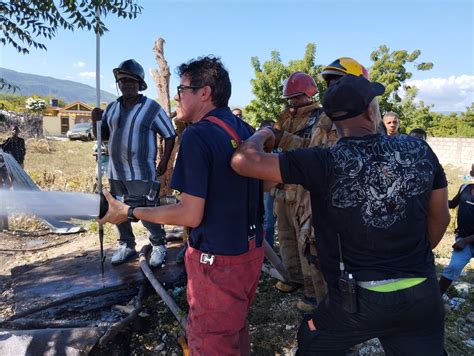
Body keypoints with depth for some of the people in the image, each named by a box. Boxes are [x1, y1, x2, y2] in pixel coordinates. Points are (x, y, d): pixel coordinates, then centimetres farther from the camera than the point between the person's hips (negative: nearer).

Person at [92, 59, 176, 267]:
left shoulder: (152, 108, -8)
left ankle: (159, 245, 19)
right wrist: (96, 121, -6)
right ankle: (127, 246, 31)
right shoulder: (112, 108, 8)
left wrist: (164, 161, -11)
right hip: (115, 171, 6)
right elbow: (102, 136, 14)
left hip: (141, 173, -6)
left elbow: (170, 135, -3)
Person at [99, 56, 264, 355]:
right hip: (252, 249, 8)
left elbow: (191, 215, -21)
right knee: (236, 330, 26)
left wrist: (129, 212, -11)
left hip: (218, 260, -8)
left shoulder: (198, 134, -20)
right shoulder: (245, 130, 5)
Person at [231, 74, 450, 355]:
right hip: (422, 294, 3)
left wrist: (263, 134, 0)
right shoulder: (419, 150, -8)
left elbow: (244, 161, -22)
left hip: (359, 299, -2)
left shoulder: (326, 163, -20)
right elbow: (439, 219, 4)